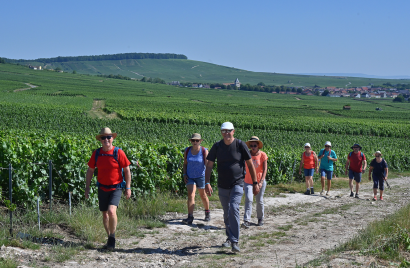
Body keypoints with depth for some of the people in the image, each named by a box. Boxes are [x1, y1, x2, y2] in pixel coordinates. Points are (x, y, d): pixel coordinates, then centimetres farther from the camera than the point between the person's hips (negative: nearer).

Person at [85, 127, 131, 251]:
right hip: (102, 188, 4)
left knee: (111, 211, -22)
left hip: (116, 188, -4)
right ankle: (110, 239, 28)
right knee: (105, 214, 11)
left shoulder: (118, 153, -9)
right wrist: (87, 188, 8)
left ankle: (112, 237, -2)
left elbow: (127, 170, -3)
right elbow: (90, 171, 10)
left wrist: (128, 188, -5)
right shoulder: (96, 153, 0)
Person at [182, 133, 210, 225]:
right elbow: (185, 164, 9)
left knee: (203, 196, 13)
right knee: (191, 195, -13)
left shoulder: (204, 151, -11)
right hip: (190, 177, 2)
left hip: (200, 176, -2)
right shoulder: (187, 151, -1)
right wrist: (184, 174, -3)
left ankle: (207, 212, 37)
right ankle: (190, 217, -19)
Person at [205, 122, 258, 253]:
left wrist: (255, 183, -1)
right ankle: (229, 238, 32)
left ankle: (235, 242, -18)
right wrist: (207, 183, -12)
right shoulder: (217, 146, 0)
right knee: (227, 213, 13)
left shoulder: (240, 145, -6)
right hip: (222, 186, 4)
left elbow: (250, 164, 0)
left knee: (233, 210, -20)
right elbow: (209, 166, 0)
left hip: (237, 184, -3)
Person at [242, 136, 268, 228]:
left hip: (260, 181, 0)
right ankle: (247, 221, -18)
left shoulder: (262, 155, -7)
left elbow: (265, 169, -10)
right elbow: (243, 168, 5)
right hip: (248, 182, 1)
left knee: (259, 201, 9)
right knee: (248, 199, -15)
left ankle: (260, 218, 31)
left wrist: (261, 182, -20)